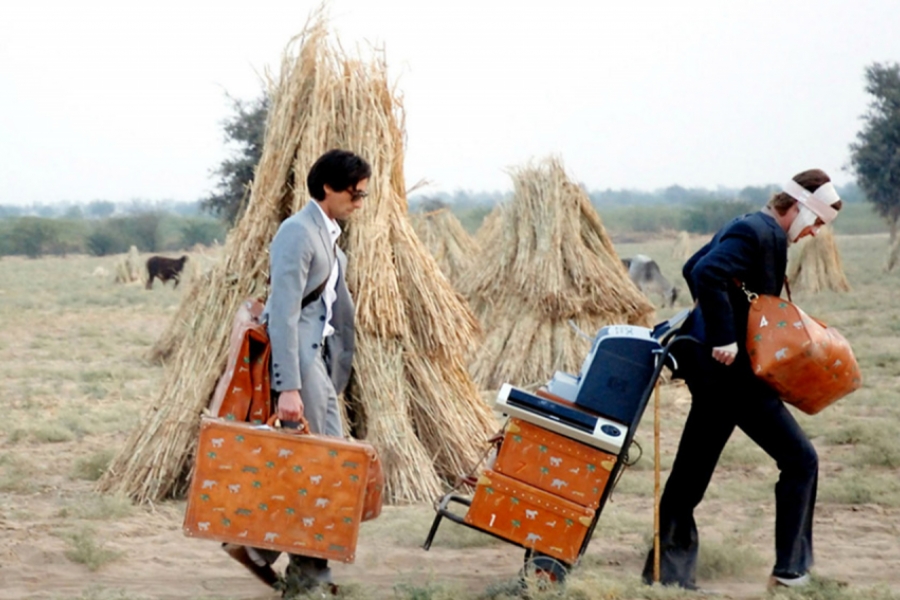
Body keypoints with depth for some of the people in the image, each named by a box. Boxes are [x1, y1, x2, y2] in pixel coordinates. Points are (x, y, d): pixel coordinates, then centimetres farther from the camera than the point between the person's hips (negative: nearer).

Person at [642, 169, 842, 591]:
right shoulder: (761, 233, -16)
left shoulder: (748, 228, 15)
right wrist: (724, 338, -27)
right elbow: (706, 273, -29)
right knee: (799, 460, -2)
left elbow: (693, 268, 25)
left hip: (713, 370, 10)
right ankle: (790, 570, 2)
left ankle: (668, 571, 16)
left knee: (691, 471, 11)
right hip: (732, 371, -10)